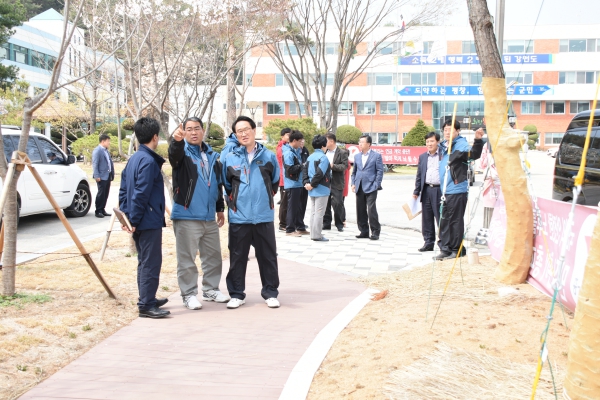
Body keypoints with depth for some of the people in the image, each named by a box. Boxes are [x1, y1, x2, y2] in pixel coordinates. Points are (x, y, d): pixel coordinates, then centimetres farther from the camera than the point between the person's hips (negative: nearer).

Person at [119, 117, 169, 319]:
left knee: (145, 262, 18)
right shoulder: (148, 161, -16)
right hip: (149, 221, -10)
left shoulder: (133, 159, 12)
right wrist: (134, 220, -16)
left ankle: (147, 299, 29)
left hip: (140, 222, 10)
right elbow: (141, 194, -21)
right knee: (151, 263, -4)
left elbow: (124, 190, 13)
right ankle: (146, 306, 0)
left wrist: (126, 215, 12)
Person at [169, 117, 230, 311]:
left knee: (213, 256, 15)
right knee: (187, 259, 1)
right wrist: (176, 140, -52)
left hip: (209, 217, 6)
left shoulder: (211, 155, 13)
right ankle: (189, 294, 12)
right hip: (186, 216, -6)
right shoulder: (182, 152, -4)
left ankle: (211, 289, 29)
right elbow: (174, 155, -31)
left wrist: (220, 208, 19)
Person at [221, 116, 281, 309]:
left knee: (268, 256, 8)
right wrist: (236, 201, 10)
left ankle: (270, 293, 20)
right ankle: (237, 294, 19)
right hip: (239, 217, 0)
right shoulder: (230, 158, 1)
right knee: (237, 257, 7)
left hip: (264, 216, 0)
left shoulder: (269, 156, 2)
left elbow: (275, 182, 13)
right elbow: (227, 185, 12)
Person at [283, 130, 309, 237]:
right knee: (293, 207, -2)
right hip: (292, 184, -9)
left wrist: (303, 165, 4)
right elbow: (290, 169, -22)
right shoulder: (288, 153, -15)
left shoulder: (296, 151, 13)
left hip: (299, 183, 9)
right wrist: (302, 166, -13)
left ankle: (300, 228, 25)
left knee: (300, 207, 15)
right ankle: (290, 229, 6)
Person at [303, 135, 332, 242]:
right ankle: (317, 235, 0)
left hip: (312, 190, 8)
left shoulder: (310, 157, 11)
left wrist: (307, 183, -1)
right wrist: (312, 185, -14)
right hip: (321, 189, -8)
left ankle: (313, 234, 17)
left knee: (313, 212, 13)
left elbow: (305, 170, 7)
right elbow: (319, 173, -23)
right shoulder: (323, 157, -15)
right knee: (319, 213, -3)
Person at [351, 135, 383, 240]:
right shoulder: (357, 156, 15)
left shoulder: (376, 156, 0)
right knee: (360, 211, 7)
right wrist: (353, 184, 6)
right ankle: (364, 231, 16)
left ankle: (375, 232, 1)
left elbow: (380, 171, -3)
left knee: (371, 210, -10)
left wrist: (376, 185, -10)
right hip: (359, 188, 5)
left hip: (370, 188, -5)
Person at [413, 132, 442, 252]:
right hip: (426, 190, 5)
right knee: (426, 219, 8)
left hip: (439, 190, -5)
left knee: (441, 218, -2)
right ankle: (429, 242, 17)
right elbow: (419, 176, 15)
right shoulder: (422, 157, 15)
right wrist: (416, 192, 11)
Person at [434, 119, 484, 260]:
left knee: (455, 221, 0)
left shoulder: (461, 145, -9)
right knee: (444, 221, 11)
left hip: (457, 190, -7)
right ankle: (445, 249, 19)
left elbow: (473, 154, -28)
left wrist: (478, 141, -47)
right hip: (444, 190, 7)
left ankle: (457, 249, 10)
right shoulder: (443, 146, 12)